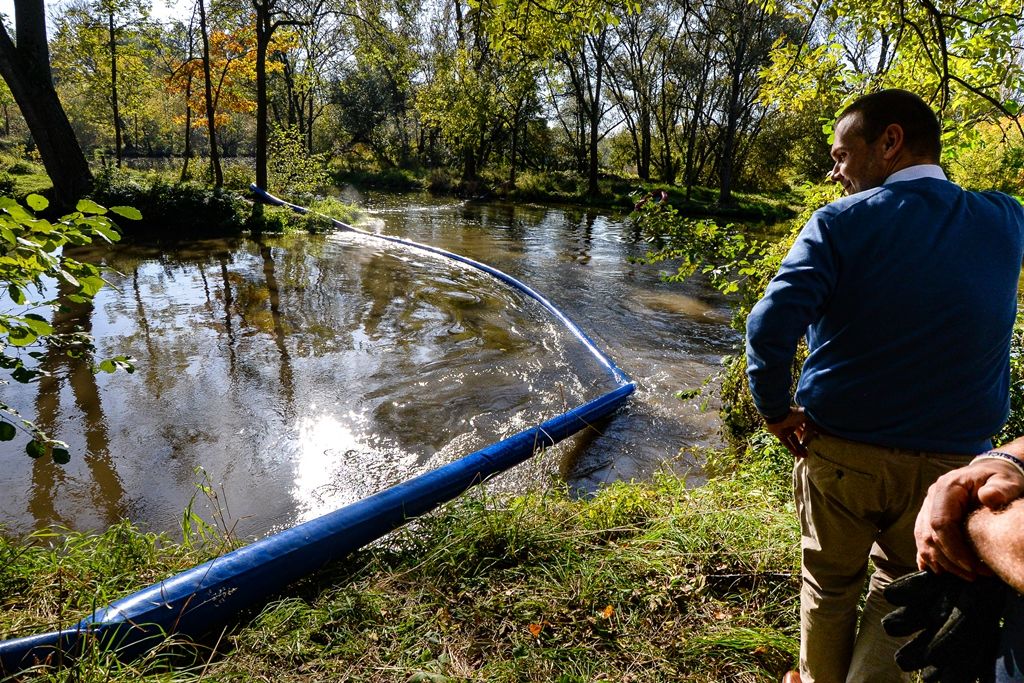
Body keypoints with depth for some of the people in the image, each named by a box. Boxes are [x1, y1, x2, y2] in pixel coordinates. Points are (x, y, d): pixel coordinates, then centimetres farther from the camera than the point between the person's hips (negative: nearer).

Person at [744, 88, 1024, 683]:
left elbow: (770, 327, -25)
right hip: (950, 460, 3)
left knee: (830, 584, 20)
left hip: (838, 452, -2)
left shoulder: (842, 223, -13)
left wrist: (777, 410, -11)